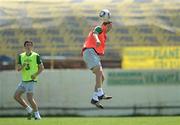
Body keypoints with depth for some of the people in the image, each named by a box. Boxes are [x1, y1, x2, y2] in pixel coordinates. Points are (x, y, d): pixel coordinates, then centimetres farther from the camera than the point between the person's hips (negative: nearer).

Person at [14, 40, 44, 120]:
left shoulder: (36, 56, -3)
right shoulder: (21, 56, 9)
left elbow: (41, 67, -2)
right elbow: (18, 69, 4)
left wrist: (36, 74, -17)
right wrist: (23, 66, -18)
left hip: (31, 80, -6)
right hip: (24, 80, 6)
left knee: (29, 98, -16)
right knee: (16, 96, 7)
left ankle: (37, 115, -5)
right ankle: (29, 110, 19)